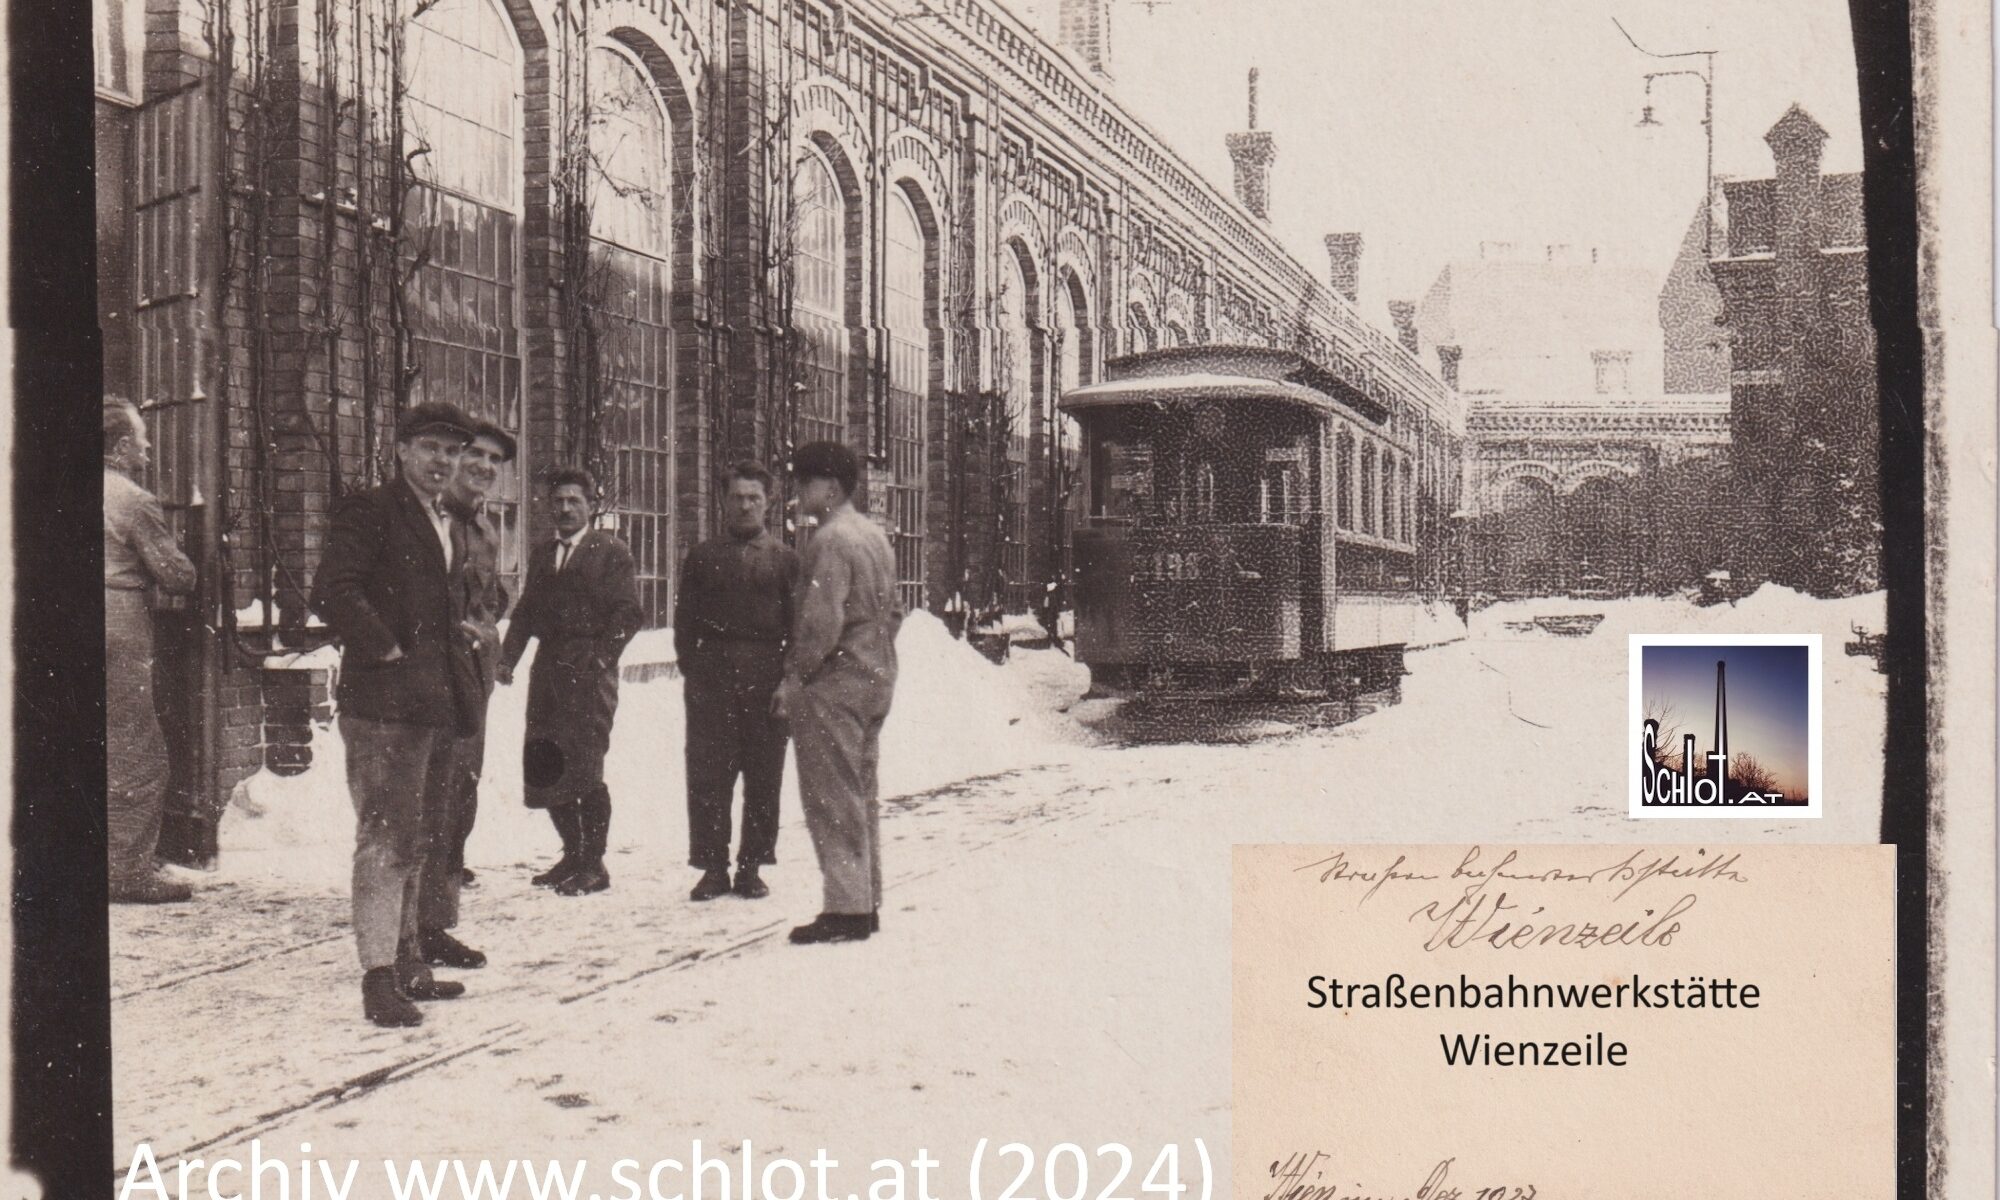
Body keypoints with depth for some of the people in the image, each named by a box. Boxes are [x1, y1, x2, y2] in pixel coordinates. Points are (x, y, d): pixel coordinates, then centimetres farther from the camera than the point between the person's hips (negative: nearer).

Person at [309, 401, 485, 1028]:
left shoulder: (451, 525, 20)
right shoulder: (368, 511, -6)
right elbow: (333, 593, -18)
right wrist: (387, 651, -16)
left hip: (438, 703, 9)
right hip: (385, 702, -9)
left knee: (414, 840, 16)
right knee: (385, 836, -9)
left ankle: (407, 963, 26)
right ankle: (378, 976, -6)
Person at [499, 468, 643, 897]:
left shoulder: (612, 552, 1)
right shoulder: (541, 555, 19)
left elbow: (629, 613, -5)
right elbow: (526, 611, 17)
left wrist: (601, 657, -15)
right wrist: (508, 656, 4)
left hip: (590, 671, -6)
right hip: (548, 669, 6)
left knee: (583, 767, -8)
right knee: (543, 766, 5)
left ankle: (594, 864, 2)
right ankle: (572, 855, 19)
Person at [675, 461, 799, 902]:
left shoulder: (784, 558, 9)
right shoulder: (703, 556, 11)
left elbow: (798, 623, 6)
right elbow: (685, 619, 10)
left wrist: (788, 676, -3)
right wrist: (692, 668, -2)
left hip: (766, 680, 0)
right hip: (711, 679, 1)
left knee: (763, 776, 3)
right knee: (707, 775, 0)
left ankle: (751, 868, 14)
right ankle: (712, 866, 9)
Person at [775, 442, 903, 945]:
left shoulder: (829, 540, -16)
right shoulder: (875, 535, 14)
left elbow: (822, 620, -22)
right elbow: (892, 611, 19)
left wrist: (794, 677, -14)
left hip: (833, 684, -10)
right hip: (875, 678, 10)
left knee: (832, 797, -4)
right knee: (861, 793, 15)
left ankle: (846, 907, -3)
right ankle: (867, 902, 21)